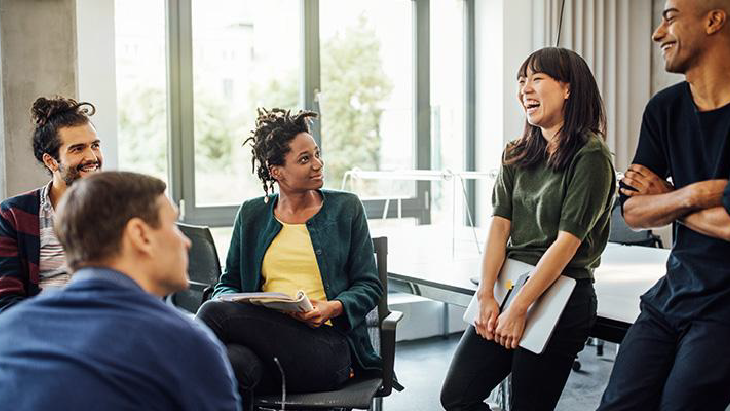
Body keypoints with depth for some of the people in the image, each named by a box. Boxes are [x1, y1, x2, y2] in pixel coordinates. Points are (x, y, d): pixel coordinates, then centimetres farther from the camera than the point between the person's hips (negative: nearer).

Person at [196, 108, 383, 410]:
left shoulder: (346, 208, 11)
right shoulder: (252, 214, 17)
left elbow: (369, 286, 9)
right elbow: (228, 283, 20)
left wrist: (333, 308, -12)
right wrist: (232, 303, -6)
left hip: (328, 346, -2)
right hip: (265, 341, 2)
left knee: (213, 313, -27)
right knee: (234, 361, -39)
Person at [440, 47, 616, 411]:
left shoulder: (590, 158, -9)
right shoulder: (517, 156, 11)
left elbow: (567, 241, -15)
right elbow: (499, 224, 4)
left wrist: (519, 308, -17)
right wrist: (486, 296, -7)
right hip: (507, 284, 7)